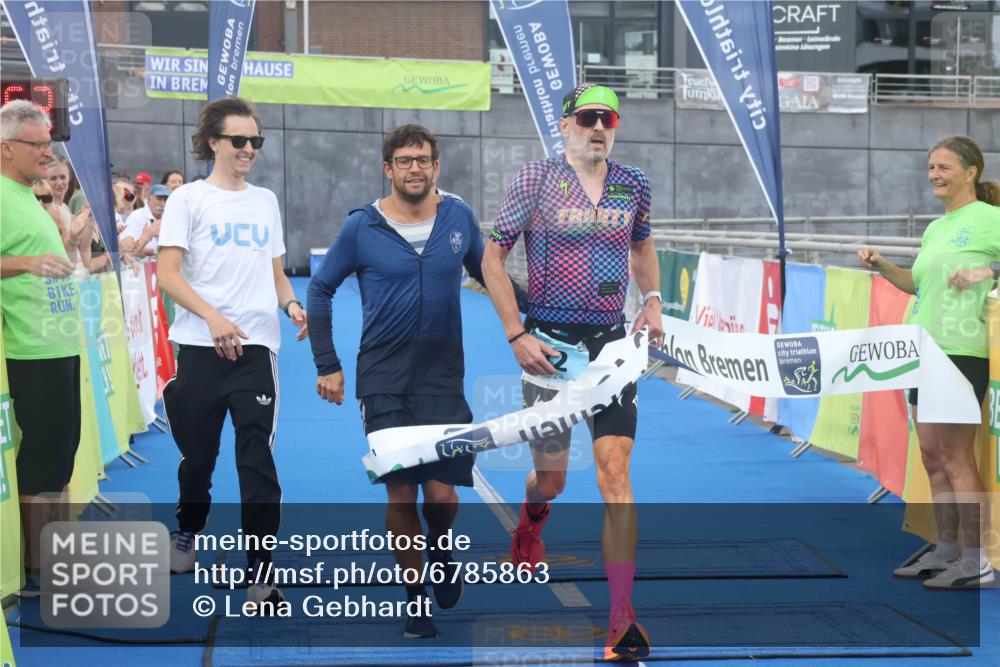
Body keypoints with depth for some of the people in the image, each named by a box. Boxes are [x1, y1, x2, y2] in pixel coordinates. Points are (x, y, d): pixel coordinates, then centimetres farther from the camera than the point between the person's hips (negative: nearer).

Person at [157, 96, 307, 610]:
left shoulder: (266, 201, 14)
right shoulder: (188, 199, 0)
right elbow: (167, 274, -8)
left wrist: (291, 304, -1)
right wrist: (213, 316, -22)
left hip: (256, 347, 2)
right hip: (201, 349, -2)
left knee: (257, 460, -6)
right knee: (197, 455, 10)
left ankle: (260, 574, -4)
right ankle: (186, 538, 37)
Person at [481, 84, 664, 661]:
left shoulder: (633, 184, 5)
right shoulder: (537, 179, -4)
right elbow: (493, 256, -2)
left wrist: (653, 300, 7)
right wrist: (517, 335, -9)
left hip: (611, 342, 2)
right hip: (549, 341, -1)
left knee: (615, 471, -10)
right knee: (553, 477, 8)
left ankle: (623, 622, -9)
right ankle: (532, 517, 49)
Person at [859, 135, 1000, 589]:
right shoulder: (934, 228, 18)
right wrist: (881, 266, 13)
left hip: (963, 349, -8)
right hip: (924, 348, 8)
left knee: (954, 455, -8)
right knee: (931, 455, 10)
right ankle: (945, 551, 19)